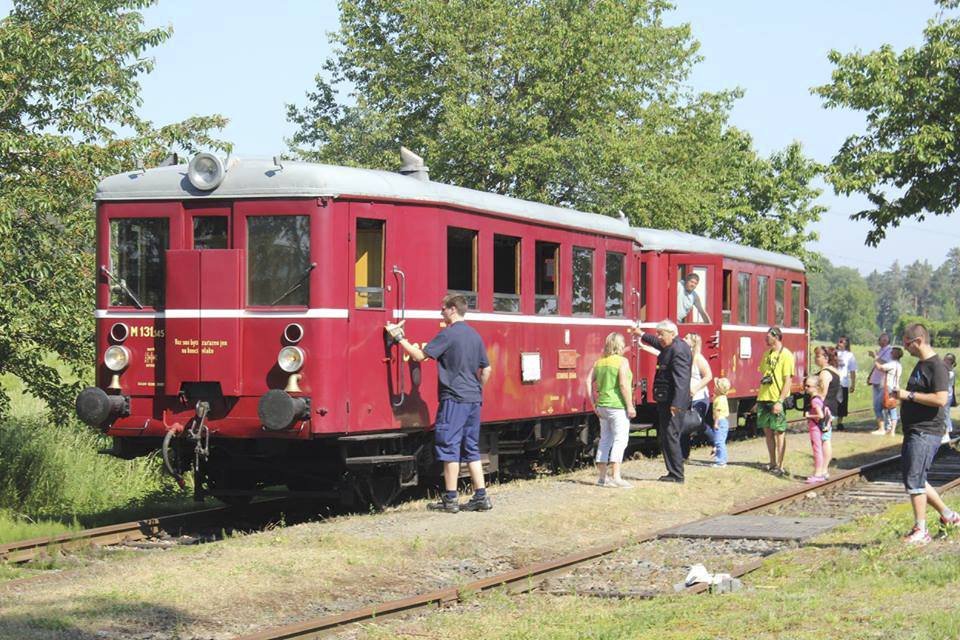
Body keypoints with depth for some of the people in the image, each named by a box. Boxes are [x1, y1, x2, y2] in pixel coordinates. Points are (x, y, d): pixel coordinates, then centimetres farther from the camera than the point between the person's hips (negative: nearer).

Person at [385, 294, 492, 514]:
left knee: (449, 446, -3)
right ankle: (481, 497, 8)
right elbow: (486, 370, 17)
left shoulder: (448, 335, -11)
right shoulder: (474, 335, 13)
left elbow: (420, 355, -12)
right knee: (471, 449, 11)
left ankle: (450, 499, -2)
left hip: (454, 399, -8)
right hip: (474, 400, 8)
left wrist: (399, 338, -4)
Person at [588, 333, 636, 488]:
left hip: (603, 406, 7)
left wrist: (594, 404, 10)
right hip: (618, 406, -7)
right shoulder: (622, 361, -10)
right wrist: (630, 406, -14)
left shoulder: (600, 362, 10)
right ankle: (616, 477, -15)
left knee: (605, 440, 15)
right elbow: (623, 385, -18)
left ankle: (602, 476, 18)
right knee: (619, 440, -7)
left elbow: (589, 382, 6)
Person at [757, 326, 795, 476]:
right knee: (767, 431, 11)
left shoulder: (786, 355, -10)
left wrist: (780, 401, -19)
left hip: (777, 400, -7)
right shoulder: (767, 353, 12)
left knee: (779, 432, -1)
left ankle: (780, 466, 3)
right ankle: (772, 463, 21)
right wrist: (758, 399, 15)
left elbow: (788, 381, -14)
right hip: (764, 398, 7)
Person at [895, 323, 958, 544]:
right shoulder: (920, 364, 16)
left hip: (926, 433, -10)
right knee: (916, 480, 14)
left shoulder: (936, 366, -15)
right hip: (914, 432, 10)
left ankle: (920, 530, -2)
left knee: (915, 481, -9)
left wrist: (909, 395, -21)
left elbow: (940, 399, -25)